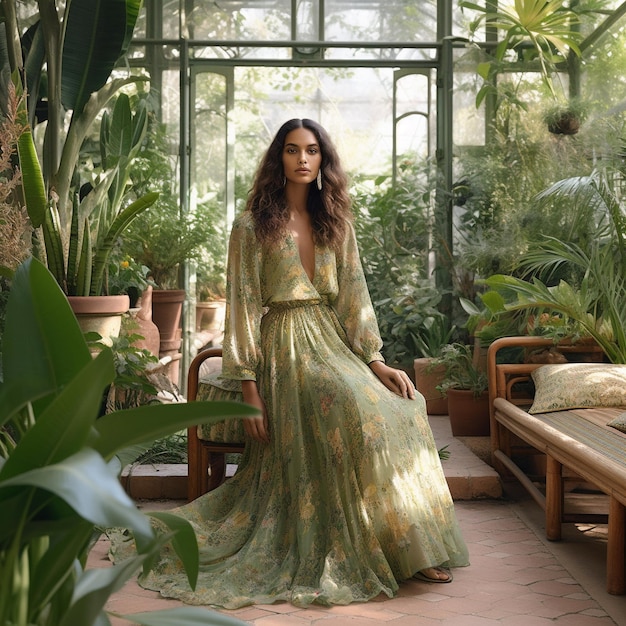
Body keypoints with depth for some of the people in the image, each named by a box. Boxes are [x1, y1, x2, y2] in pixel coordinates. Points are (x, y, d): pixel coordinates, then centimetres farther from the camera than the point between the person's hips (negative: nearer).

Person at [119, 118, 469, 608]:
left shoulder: (336, 223, 15)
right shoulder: (252, 226, 1)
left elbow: (355, 297, 9)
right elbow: (243, 306, -4)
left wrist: (376, 361, -4)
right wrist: (247, 387, -11)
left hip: (334, 343, 5)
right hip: (283, 347, -5)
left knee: (401, 406, -21)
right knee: (355, 405, -31)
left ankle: (414, 546, -15)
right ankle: (387, 549, -22)